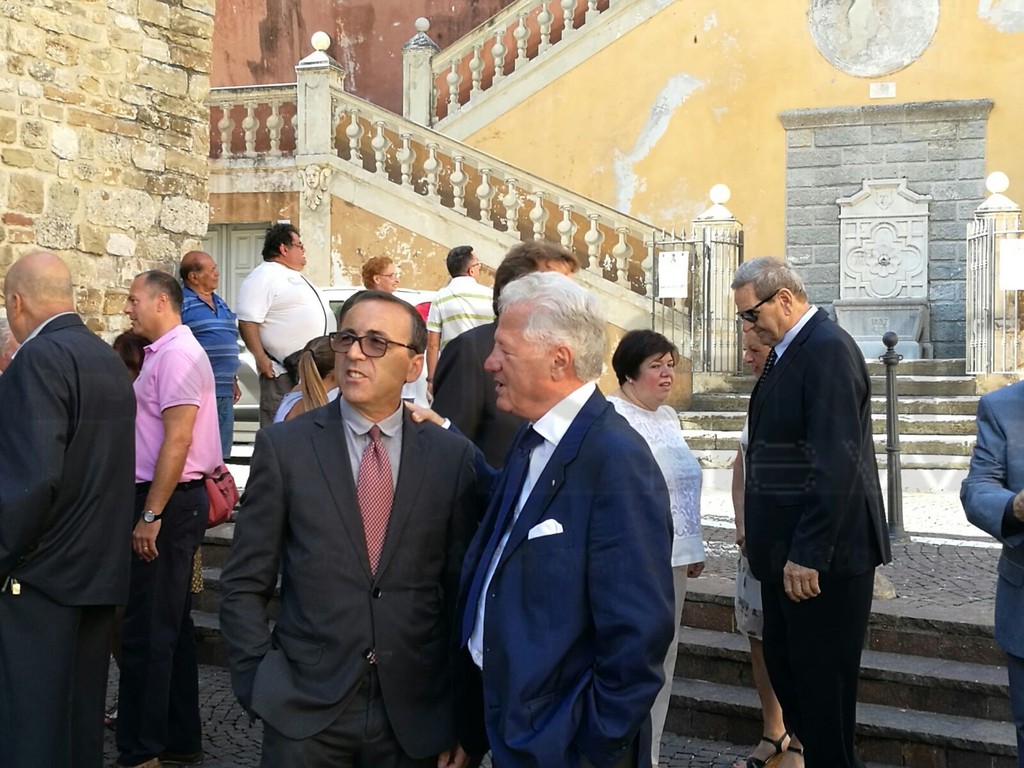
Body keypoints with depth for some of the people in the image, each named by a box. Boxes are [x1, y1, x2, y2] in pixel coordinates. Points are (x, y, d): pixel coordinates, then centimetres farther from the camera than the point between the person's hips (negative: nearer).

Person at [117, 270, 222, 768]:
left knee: (146, 631, -5)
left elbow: (177, 440, -21)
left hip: (169, 503, -10)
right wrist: (151, 510, 13)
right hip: (172, 502, 10)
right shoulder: (164, 353, 16)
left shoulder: (177, 354, -14)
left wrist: (151, 515, -20)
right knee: (171, 625, 15)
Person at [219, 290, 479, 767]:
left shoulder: (452, 456, 0)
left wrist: (461, 711, 1)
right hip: (303, 711, -1)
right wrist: (259, 682, -6)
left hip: (416, 717, 1)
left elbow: (462, 589, 2)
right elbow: (244, 585, 1)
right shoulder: (284, 447, -2)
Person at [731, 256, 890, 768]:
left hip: (823, 553, -10)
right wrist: (763, 539, 16)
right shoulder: (789, 350, 13)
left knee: (821, 681, 1)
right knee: (782, 663, 18)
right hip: (788, 548, 10)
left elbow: (837, 463, -24)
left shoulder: (827, 349, -17)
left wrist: (808, 554, -24)